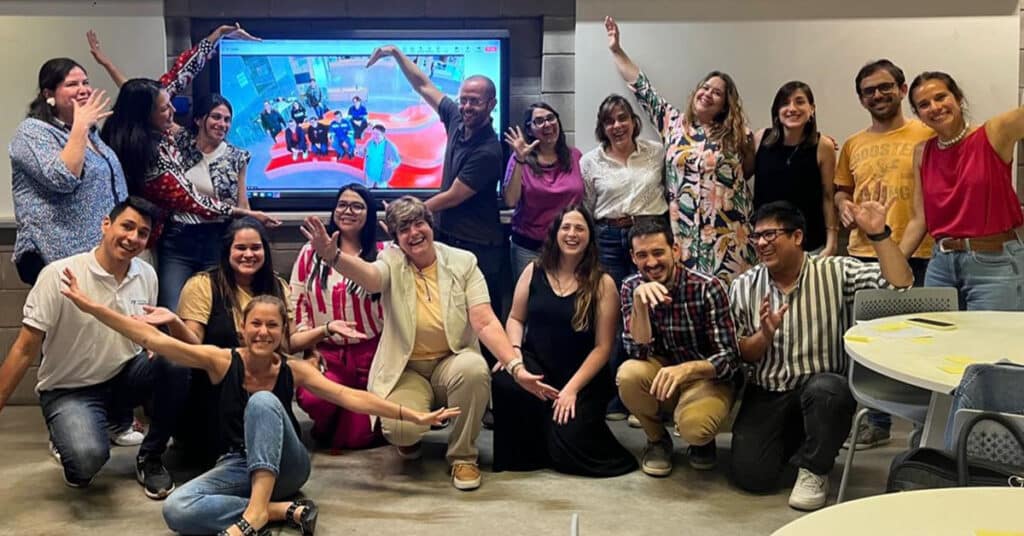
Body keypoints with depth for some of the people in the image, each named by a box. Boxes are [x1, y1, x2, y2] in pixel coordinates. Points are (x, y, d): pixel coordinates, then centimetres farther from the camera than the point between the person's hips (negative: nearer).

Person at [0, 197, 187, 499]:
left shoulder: (147, 275, -3)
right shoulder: (59, 275, -18)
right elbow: (25, 350, -15)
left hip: (124, 380, 5)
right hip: (69, 391, -5)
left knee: (176, 361, -27)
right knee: (88, 458, -34)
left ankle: (150, 458, -6)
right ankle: (71, 443, 7)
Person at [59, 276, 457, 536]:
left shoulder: (293, 370, -7)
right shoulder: (221, 361, -8)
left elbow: (352, 398, -13)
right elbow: (154, 339, -15)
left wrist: (415, 417, -19)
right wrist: (92, 307, -24)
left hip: (283, 467, -1)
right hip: (237, 466, 1)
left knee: (263, 402, -30)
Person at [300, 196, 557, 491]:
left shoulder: (463, 262, -4)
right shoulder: (393, 263, -6)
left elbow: (485, 323, -12)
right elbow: (369, 275, -31)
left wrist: (516, 367, -27)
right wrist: (332, 255, -54)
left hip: (452, 362, 1)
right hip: (405, 370, -1)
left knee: (474, 368, -34)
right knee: (399, 429, -29)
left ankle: (463, 455, -9)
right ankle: (410, 437, 13)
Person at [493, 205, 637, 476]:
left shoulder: (602, 284, -4)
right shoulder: (534, 271, 5)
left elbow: (603, 347, -6)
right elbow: (515, 318, 12)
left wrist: (572, 388, -15)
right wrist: (514, 350, -10)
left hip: (583, 376, -2)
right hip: (536, 366, 2)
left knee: (569, 440, -24)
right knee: (505, 381, -32)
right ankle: (519, 453, -4)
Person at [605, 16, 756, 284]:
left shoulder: (736, 134, 5)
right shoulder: (672, 122, 9)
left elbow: (751, 173, 14)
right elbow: (642, 87, 12)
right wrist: (617, 50, 13)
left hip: (726, 233, -1)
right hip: (683, 232, 1)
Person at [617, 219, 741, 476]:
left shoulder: (708, 288, -19)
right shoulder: (631, 287, -8)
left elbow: (730, 358, -20)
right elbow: (639, 352, -18)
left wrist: (687, 369, -39)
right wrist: (639, 301, -34)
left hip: (708, 378, -3)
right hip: (663, 375, 4)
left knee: (693, 426, -34)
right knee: (628, 374, -29)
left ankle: (702, 440, 6)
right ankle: (657, 439, 1)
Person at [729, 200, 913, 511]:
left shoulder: (836, 272, -3)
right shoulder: (744, 287, 3)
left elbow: (901, 284, -13)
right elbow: (738, 355, 4)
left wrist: (878, 234, -25)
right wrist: (764, 335, -17)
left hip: (822, 388, -2)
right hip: (766, 395, 2)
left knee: (825, 389, -39)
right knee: (752, 476, -15)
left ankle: (814, 469, -8)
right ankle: (788, 443, 22)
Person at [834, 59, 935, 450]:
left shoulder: (927, 136, 1)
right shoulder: (853, 145, 12)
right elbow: (842, 189, 21)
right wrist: (843, 204, 0)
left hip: (916, 255, -4)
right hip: (864, 254, 4)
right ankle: (877, 421, 24)